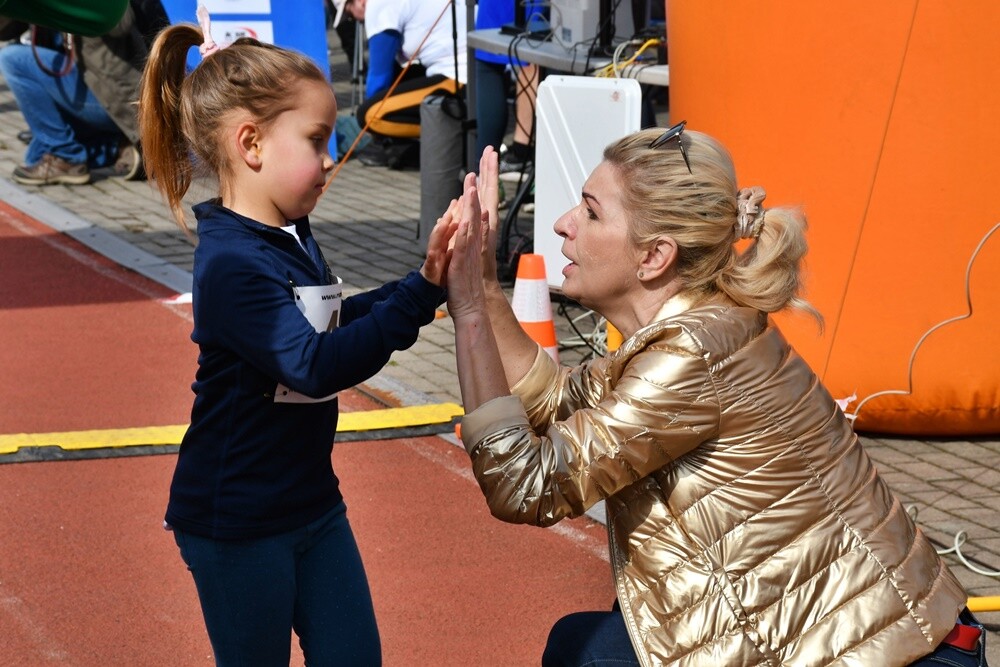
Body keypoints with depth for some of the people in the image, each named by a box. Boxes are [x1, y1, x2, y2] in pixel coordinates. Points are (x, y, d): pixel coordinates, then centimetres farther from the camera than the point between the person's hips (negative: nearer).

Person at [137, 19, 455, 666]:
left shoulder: (294, 242, 4)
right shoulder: (232, 265, -25)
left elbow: (337, 322, 17)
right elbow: (316, 366, -32)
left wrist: (425, 279, 2)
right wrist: (419, 296, -33)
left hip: (311, 501, 9)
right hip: (238, 521, -9)